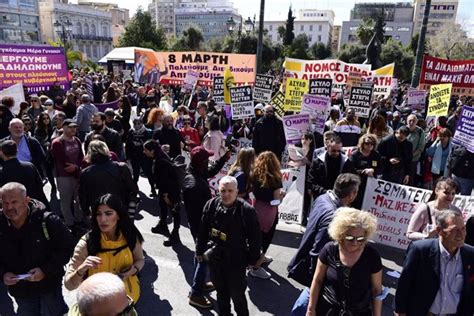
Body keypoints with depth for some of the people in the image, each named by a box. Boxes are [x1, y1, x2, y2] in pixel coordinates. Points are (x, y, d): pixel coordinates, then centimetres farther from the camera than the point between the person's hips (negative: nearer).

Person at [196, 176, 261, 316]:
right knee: (221, 290, 23)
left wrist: (253, 259, -7)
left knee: (237, 294, 9)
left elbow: (254, 237, -12)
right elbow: (203, 230, 3)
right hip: (215, 258, 4)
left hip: (236, 260, -4)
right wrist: (200, 250, 9)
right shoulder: (211, 205, -9)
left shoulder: (247, 210, -20)